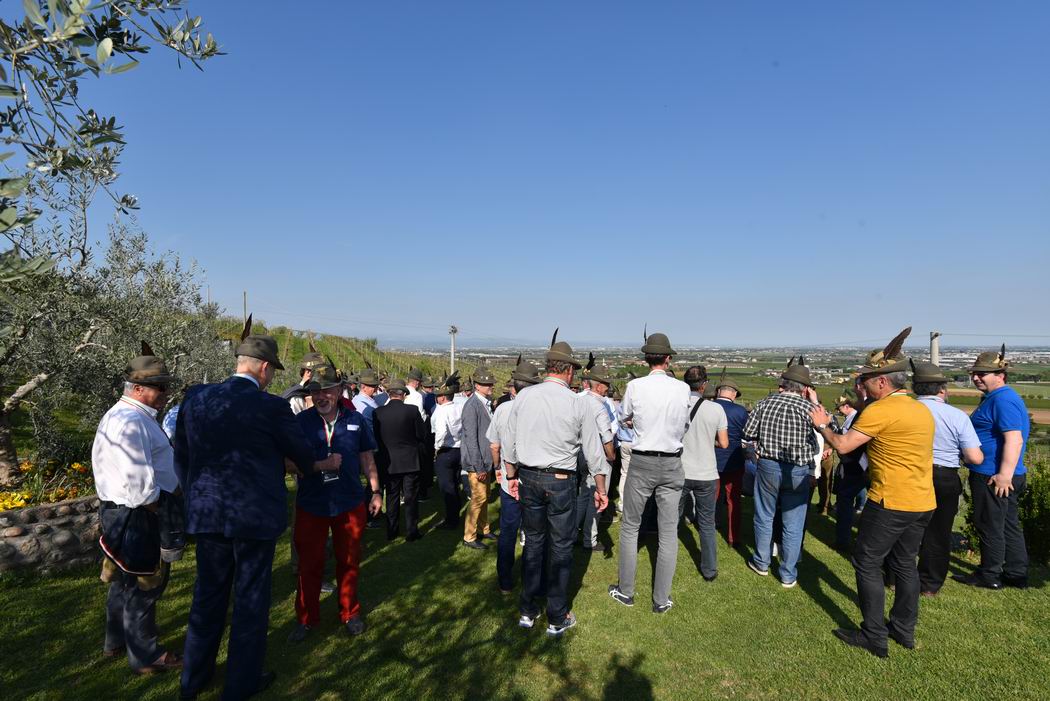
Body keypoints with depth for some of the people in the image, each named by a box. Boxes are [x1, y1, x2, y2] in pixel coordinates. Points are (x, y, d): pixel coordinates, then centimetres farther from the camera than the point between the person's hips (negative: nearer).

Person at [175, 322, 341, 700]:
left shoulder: (196, 397, -2)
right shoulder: (272, 407, -17)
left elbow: (181, 457, 7)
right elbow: (303, 456, -4)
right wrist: (328, 463, 17)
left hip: (207, 514, 5)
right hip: (255, 516, -5)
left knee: (208, 594, 21)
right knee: (250, 598, 12)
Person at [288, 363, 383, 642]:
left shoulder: (355, 420, -1)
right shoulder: (301, 421, -4)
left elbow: (367, 459, 7)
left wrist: (375, 491, 5)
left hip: (350, 503, 1)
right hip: (310, 504, 0)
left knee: (348, 561, 13)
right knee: (309, 564, 9)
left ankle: (350, 613, 32)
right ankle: (306, 618, 29)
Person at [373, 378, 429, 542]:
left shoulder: (378, 412, -9)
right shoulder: (412, 410, -15)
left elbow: (375, 437, 1)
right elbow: (423, 435, -8)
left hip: (389, 462, 2)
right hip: (410, 461, -2)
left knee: (392, 497, 15)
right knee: (410, 497, 9)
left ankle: (391, 531, 24)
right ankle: (411, 532, 16)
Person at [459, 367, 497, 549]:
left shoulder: (486, 404, 7)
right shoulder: (472, 405, -18)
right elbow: (471, 439, -20)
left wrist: (487, 463, 11)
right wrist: (479, 467, -19)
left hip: (486, 461, 8)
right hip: (477, 462, -8)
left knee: (484, 497, 18)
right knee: (478, 498, -1)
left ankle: (483, 530, 34)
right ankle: (469, 537, 13)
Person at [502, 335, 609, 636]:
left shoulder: (523, 397, -2)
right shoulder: (577, 404, -9)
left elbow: (508, 442, 4)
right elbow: (594, 452, -3)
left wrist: (512, 476, 17)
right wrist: (601, 489, 9)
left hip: (528, 478, 3)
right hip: (561, 481, -3)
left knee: (533, 542, 17)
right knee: (561, 547, 10)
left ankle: (527, 611, 28)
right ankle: (557, 619, 22)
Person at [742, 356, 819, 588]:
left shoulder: (765, 403, -5)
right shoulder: (808, 407, -11)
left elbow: (748, 433, -3)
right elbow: (815, 445, -11)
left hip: (768, 467, 2)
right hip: (798, 472, -2)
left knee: (764, 517, 18)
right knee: (793, 525, 10)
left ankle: (762, 562, 33)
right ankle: (788, 575, 20)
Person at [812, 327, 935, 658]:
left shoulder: (880, 410, -17)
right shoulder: (922, 409, 9)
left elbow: (842, 445, -16)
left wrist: (822, 425, 2)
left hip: (891, 503, -8)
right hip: (924, 503, 8)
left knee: (867, 564, 5)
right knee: (904, 564, 20)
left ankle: (874, 637, 11)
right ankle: (904, 629, 31)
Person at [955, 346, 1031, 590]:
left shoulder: (1003, 400, -19)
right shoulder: (993, 398, 14)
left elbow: (1014, 439, -27)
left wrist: (1005, 474, -28)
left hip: (994, 478, -10)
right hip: (994, 475, 10)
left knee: (990, 526, 2)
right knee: (1008, 525, 17)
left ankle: (989, 576, 14)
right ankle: (1017, 574, 28)